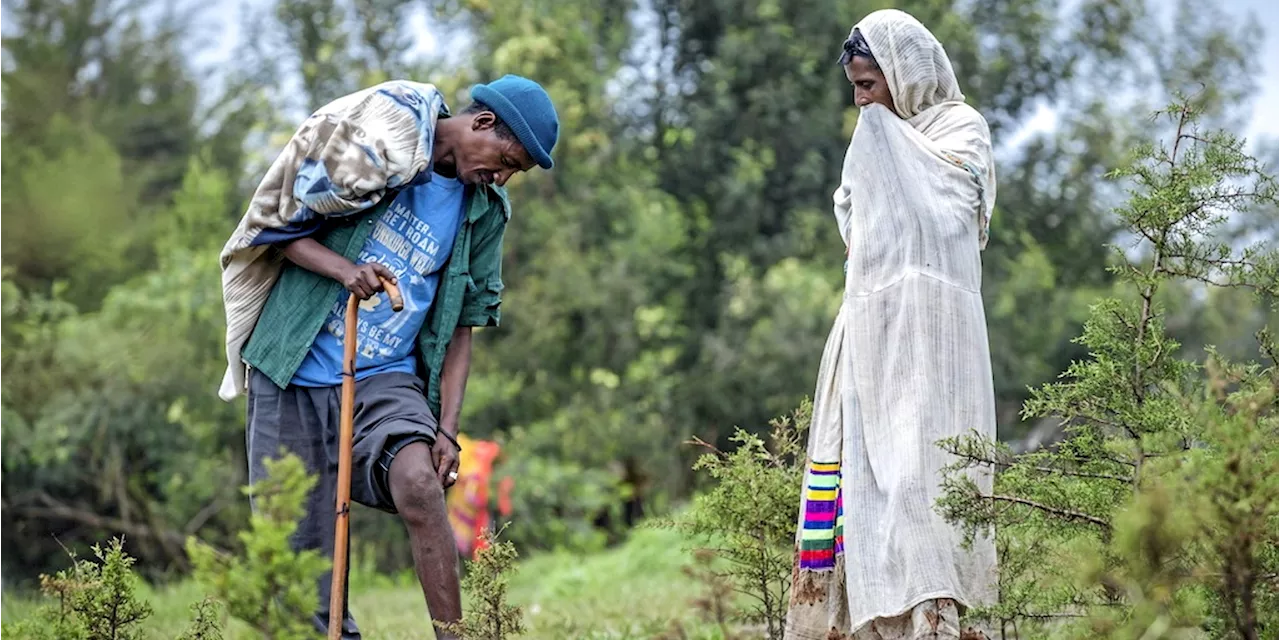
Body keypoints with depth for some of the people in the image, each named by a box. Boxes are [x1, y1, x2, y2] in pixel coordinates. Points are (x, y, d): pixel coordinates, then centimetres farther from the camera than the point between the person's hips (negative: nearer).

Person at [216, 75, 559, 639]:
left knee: (420, 487, -27)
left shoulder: (485, 213, 7)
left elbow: (461, 326, 11)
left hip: (387, 379, 2)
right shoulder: (380, 140, -5)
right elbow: (279, 223, -2)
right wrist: (344, 270, -21)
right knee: (298, 542, -3)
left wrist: (446, 428, 0)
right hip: (296, 373, -2)